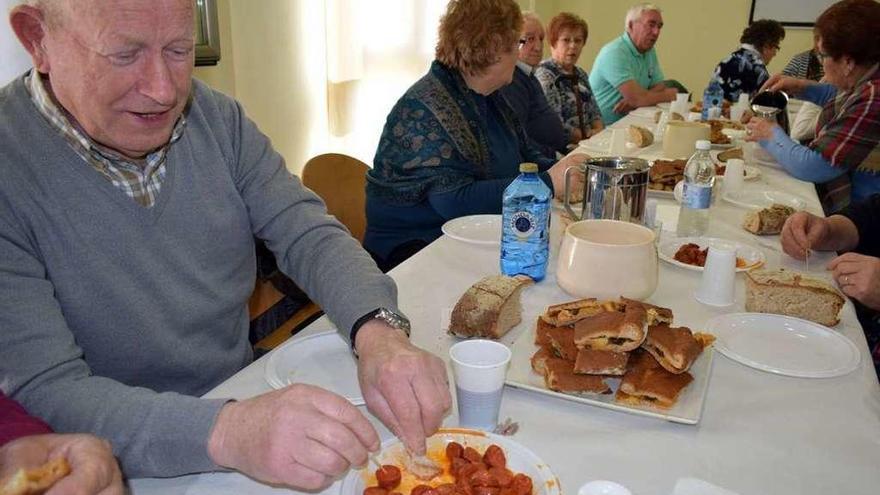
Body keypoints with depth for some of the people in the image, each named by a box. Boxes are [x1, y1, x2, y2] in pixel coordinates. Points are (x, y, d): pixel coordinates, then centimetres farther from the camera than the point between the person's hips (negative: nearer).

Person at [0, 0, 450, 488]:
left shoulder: (217, 118, -3)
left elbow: (308, 235, -7)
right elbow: (45, 389, -23)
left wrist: (377, 332, -26)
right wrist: (225, 432, -39)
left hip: (247, 389, 5)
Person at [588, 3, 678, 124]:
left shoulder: (649, 50, 11)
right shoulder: (615, 53, -18)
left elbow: (659, 87, 7)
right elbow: (636, 99, -24)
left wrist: (633, 101, -14)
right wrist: (669, 95, -7)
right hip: (603, 127, -8)